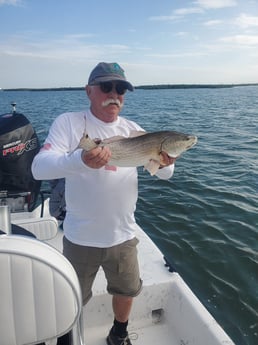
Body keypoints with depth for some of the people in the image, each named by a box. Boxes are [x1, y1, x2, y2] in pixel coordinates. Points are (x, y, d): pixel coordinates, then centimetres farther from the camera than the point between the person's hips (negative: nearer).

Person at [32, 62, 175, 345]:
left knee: (127, 290, 22)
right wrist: (81, 159, -42)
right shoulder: (68, 123, -11)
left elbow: (163, 174, 1)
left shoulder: (132, 130, 0)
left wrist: (166, 163, -24)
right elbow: (39, 168, -23)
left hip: (123, 236, 3)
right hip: (80, 238, -2)